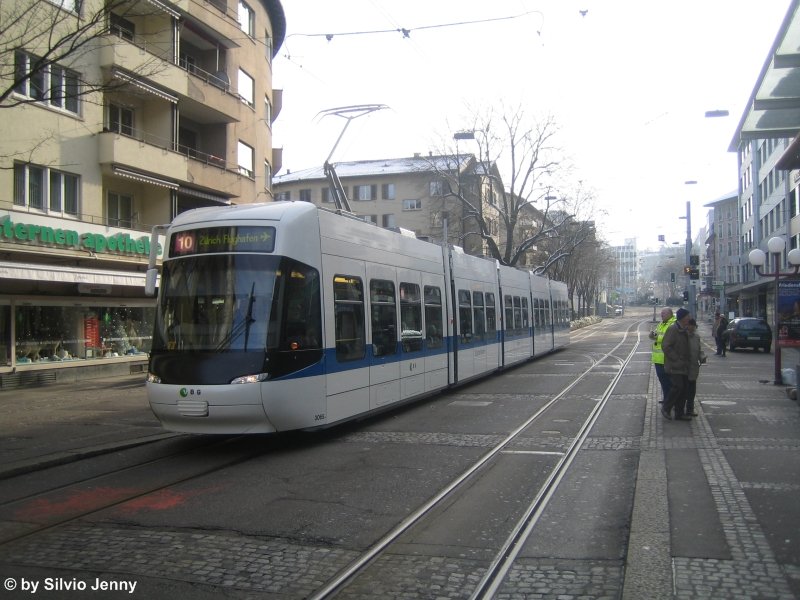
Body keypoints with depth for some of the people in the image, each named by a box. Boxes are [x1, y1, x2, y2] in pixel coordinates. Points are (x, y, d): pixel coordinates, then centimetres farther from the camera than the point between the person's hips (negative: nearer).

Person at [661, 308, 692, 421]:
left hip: (683, 366, 9)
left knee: (684, 389, 8)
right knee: (677, 387, -16)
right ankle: (666, 408, 2)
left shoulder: (685, 330, 16)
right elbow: (665, 346, -20)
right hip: (674, 366, -9)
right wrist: (677, 359, -20)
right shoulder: (673, 329, -14)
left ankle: (679, 414, 15)